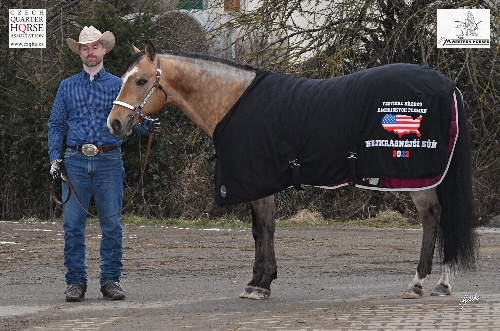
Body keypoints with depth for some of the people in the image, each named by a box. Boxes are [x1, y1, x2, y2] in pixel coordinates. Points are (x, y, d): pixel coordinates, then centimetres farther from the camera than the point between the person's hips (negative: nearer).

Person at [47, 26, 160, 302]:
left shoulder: (117, 86, 8)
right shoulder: (67, 87, 11)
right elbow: (56, 125, 12)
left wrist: (147, 126, -21)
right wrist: (54, 158, 0)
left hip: (108, 162, -1)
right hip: (75, 162, 1)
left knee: (111, 225, 0)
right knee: (73, 224, -1)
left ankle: (111, 280, 7)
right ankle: (75, 281, 5)